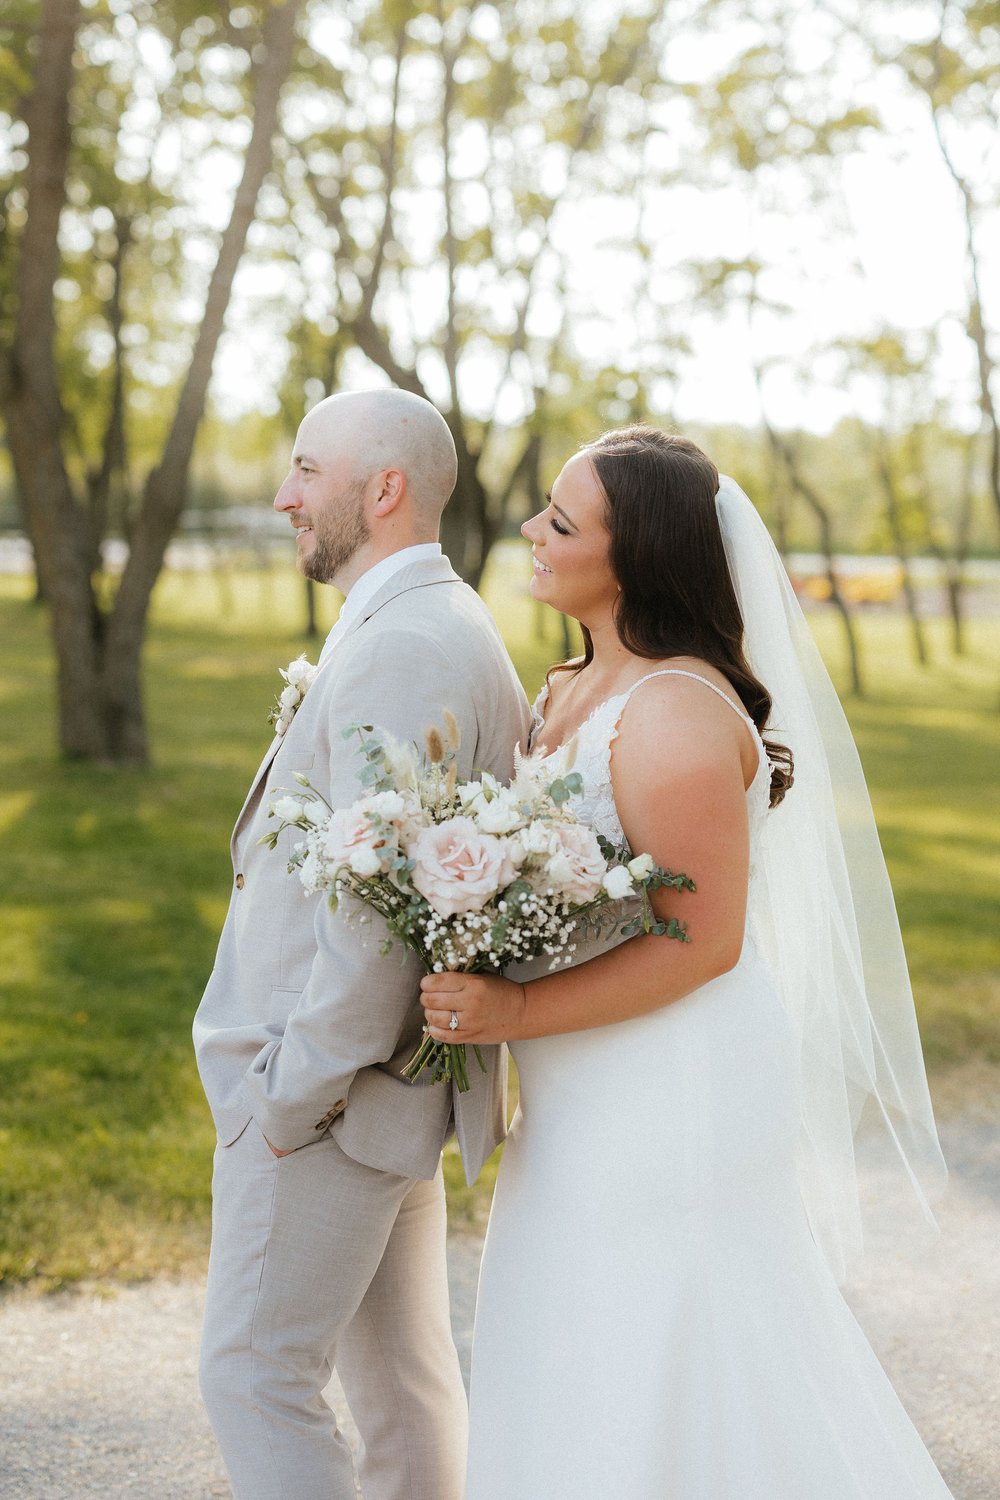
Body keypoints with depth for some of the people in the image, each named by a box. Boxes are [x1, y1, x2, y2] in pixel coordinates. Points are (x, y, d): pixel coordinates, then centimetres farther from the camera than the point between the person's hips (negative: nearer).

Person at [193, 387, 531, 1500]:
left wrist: (297, 1093, -19)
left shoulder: (400, 648, -21)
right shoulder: (449, 628, 12)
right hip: (383, 1069, 10)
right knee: (396, 1360, 17)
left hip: (327, 1085, -10)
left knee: (254, 1375, 1)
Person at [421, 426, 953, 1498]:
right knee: (588, 1370, 22)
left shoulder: (680, 716, -23)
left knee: (660, 1394, 4)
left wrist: (514, 1012, -25)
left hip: (673, 1098, -10)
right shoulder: (576, 687, 7)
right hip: (594, 1101, 10)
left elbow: (704, 940, -23)